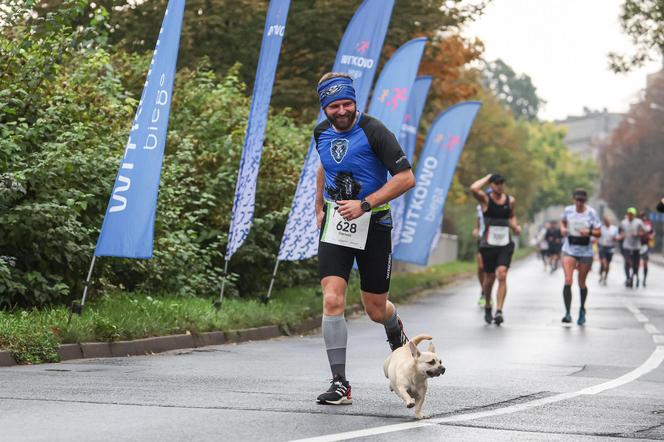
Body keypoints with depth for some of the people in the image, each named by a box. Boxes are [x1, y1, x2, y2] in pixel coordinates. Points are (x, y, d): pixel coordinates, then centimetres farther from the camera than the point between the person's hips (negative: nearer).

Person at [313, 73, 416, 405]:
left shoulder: (373, 132, -15)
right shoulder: (322, 133, 2)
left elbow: (406, 178, -19)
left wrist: (364, 205, -24)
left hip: (373, 225, -3)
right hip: (335, 225, 3)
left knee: (376, 311, 7)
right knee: (332, 300, -14)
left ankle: (396, 331, 46)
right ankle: (340, 384, -11)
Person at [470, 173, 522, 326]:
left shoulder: (510, 200, 7)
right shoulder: (485, 199, -3)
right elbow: (473, 189, -24)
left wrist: (515, 226, 4)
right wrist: (487, 177, -10)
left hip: (505, 244, 1)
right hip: (488, 244, -1)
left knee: (502, 275, -16)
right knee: (489, 278, 7)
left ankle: (499, 311, -20)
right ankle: (488, 307, 32)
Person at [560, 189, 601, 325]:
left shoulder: (591, 213, -7)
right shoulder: (568, 210, -1)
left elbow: (598, 232, -4)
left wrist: (589, 232, -23)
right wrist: (562, 229, 0)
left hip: (585, 252, -1)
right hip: (569, 250, 1)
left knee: (581, 283, 11)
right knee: (568, 281, -16)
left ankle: (582, 310, 35)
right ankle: (567, 313, -14)